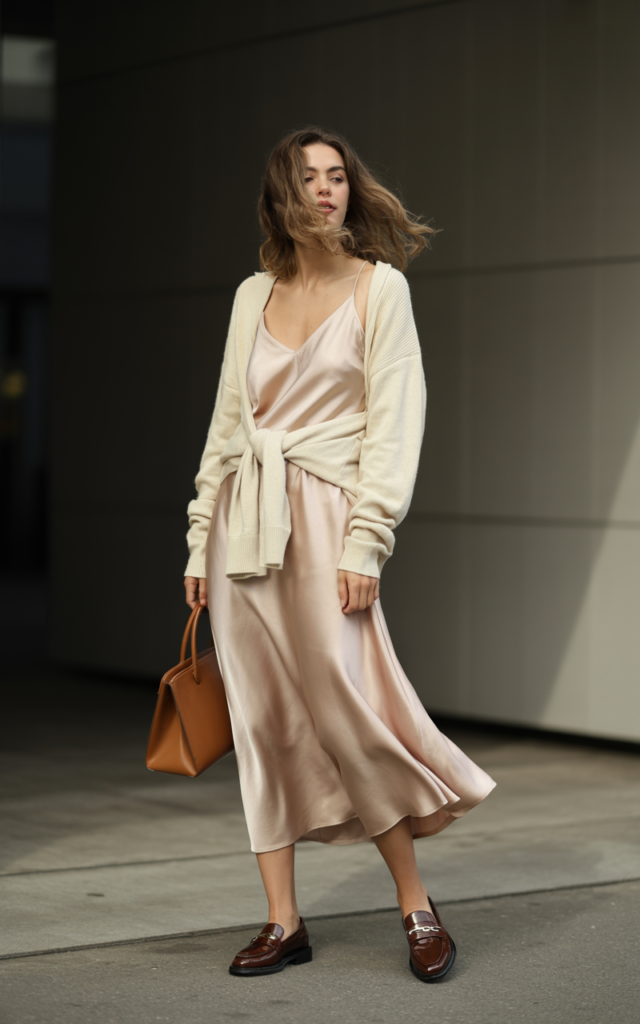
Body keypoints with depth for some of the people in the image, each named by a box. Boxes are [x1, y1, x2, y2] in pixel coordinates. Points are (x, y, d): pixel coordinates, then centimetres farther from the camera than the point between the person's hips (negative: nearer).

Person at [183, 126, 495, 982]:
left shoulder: (380, 286, 1)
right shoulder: (254, 295, 13)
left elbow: (393, 421, -5)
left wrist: (366, 542, -13)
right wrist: (202, 536, 11)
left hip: (322, 516, -4)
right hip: (245, 520, 5)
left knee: (343, 707, -9)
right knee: (263, 721, 3)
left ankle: (417, 908, 5)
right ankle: (283, 922, 8)